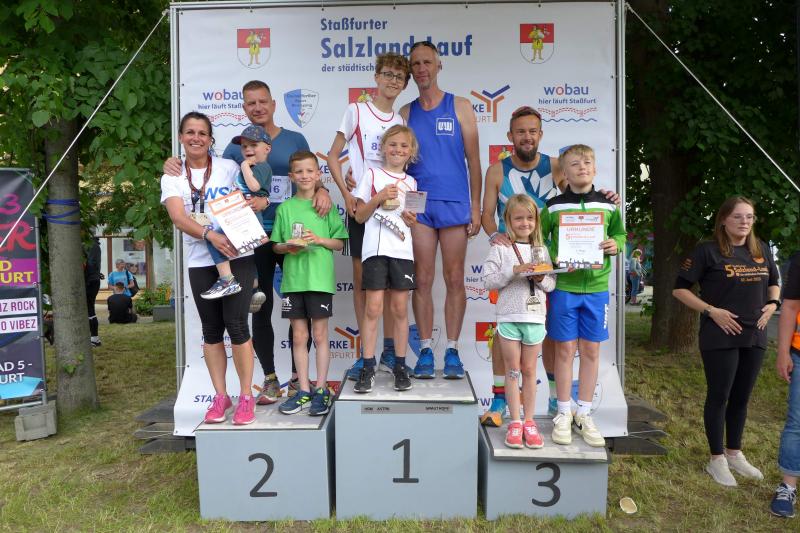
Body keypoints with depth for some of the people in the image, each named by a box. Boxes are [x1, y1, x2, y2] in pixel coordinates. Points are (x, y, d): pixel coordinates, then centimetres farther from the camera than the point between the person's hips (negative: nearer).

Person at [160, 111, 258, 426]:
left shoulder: (229, 167, 5)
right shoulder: (172, 177, 7)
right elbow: (178, 218, -8)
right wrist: (209, 234, -26)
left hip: (237, 256, -2)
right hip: (200, 262, 2)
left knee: (236, 324, -7)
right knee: (212, 329, 8)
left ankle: (246, 397, 6)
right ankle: (220, 396, 20)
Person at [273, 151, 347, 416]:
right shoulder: (285, 208, 8)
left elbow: (340, 243, 3)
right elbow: (276, 245, 11)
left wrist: (319, 239, -13)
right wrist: (287, 246, -9)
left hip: (320, 278, -2)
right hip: (292, 278, 3)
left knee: (320, 334, 3)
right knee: (299, 336, 8)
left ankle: (321, 390, 14)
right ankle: (304, 390, 18)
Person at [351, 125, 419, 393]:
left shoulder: (411, 182, 15)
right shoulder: (372, 175, 6)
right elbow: (360, 216, 3)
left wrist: (411, 219, -3)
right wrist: (380, 197, -11)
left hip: (402, 250, 3)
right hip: (375, 249, -2)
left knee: (399, 309, 5)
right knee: (373, 308, -5)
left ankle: (400, 366, 14)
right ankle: (368, 367, 4)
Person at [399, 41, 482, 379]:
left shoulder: (460, 107, 8)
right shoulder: (406, 112, 13)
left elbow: (473, 159, 5)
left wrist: (476, 206, -2)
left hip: (454, 203, -1)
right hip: (417, 204, 2)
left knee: (454, 280, 2)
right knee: (422, 281, 1)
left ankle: (452, 351, 12)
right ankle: (426, 351, 11)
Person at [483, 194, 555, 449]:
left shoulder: (541, 249, 10)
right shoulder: (500, 248, -1)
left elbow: (552, 283, 10)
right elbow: (489, 280, -8)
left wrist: (541, 277, -11)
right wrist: (513, 271, -18)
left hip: (535, 317, 3)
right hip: (509, 316, -2)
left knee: (529, 371, 10)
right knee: (513, 371, 5)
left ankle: (529, 422, 19)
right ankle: (515, 423, 14)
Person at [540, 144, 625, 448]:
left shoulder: (608, 204, 5)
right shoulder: (553, 206, -1)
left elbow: (620, 233, 16)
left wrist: (616, 245, -6)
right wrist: (550, 260, -14)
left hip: (596, 287, 2)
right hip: (563, 286, -2)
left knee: (591, 350, 8)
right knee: (565, 349, 4)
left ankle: (584, 414, 23)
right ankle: (564, 414, 19)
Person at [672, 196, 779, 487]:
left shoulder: (762, 250, 8)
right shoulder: (708, 251, -9)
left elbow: (774, 282, 23)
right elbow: (680, 288, -9)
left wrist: (772, 304, 3)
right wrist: (711, 311, -17)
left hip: (754, 336, 6)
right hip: (721, 337, -5)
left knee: (741, 398, 15)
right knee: (719, 397, 3)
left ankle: (735, 454, 30)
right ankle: (717, 459, 16)